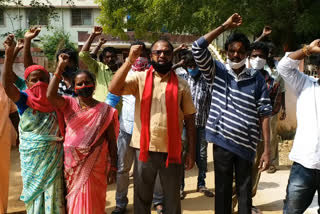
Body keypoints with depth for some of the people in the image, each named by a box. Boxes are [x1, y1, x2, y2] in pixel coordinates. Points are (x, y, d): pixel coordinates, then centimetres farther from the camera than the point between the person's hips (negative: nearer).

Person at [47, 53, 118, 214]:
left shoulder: (105, 111, -2)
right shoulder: (69, 104, 1)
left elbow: (112, 141, 0)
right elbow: (50, 95, -20)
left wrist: (113, 167, -1)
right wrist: (60, 68, -21)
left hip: (95, 166, -1)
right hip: (72, 164, 2)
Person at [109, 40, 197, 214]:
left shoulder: (181, 85, 2)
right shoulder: (139, 78, 0)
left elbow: (189, 120, 4)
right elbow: (113, 89, -16)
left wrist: (191, 151, 1)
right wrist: (130, 60, -21)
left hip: (171, 151, 1)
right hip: (143, 149, 0)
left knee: (172, 199, 15)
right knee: (142, 198, 16)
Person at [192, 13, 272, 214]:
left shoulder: (257, 78, 2)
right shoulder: (217, 72, 3)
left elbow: (264, 114, 0)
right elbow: (198, 48, -11)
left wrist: (267, 149, -5)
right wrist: (225, 26, -9)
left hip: (246, 144, 0)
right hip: (222, 141, 0)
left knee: (245, 191, 12)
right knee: (222, 190, 12)